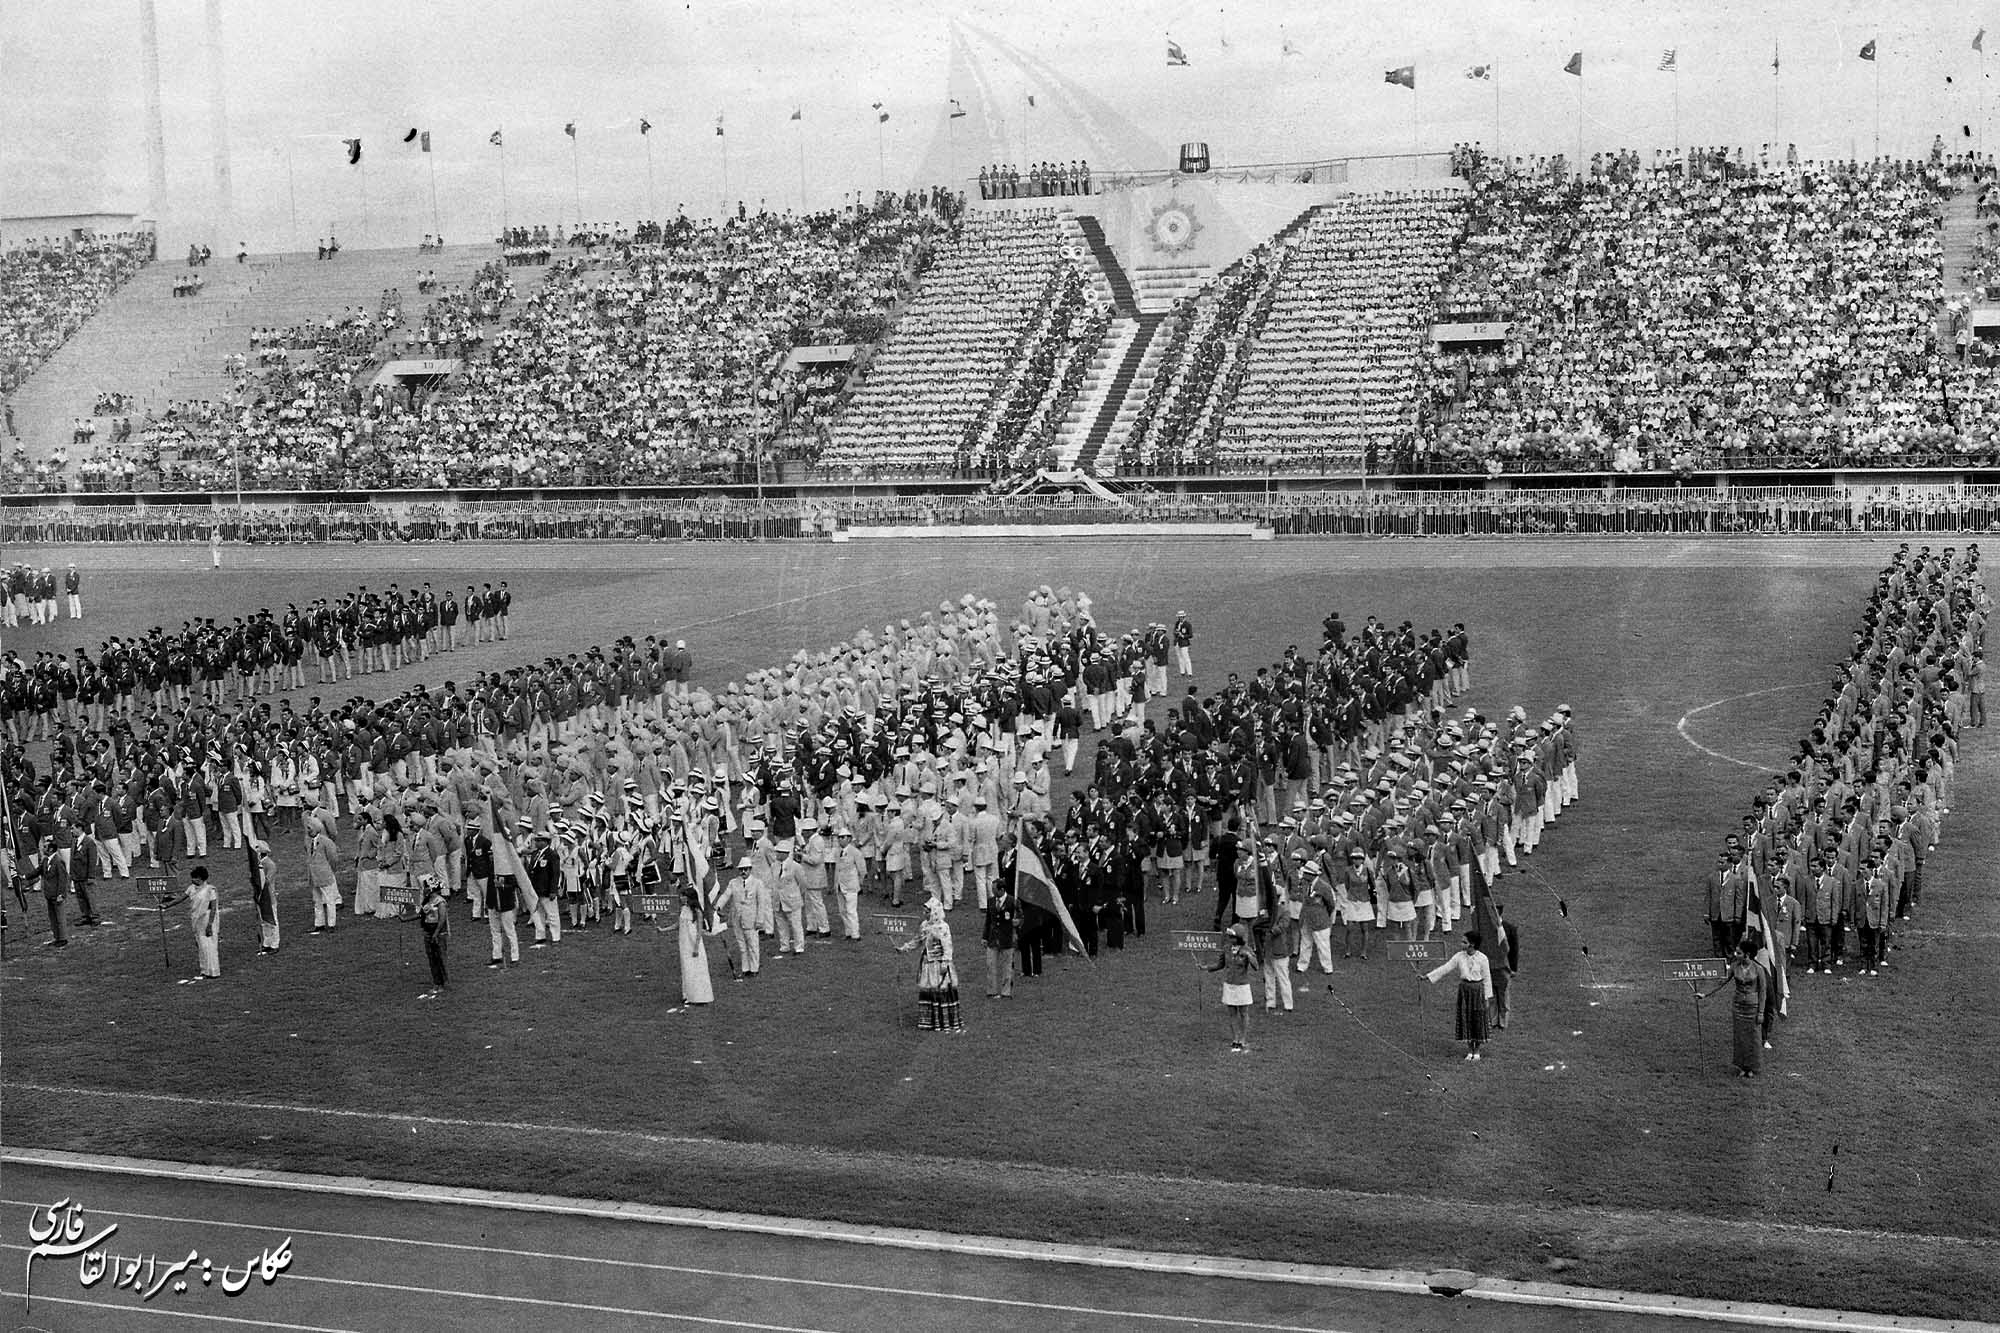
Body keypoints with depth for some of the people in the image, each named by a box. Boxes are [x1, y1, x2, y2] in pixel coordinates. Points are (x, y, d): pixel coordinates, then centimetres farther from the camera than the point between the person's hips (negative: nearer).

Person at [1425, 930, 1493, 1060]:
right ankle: (1470, 1050, 17)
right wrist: (1427, 976, -9)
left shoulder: (1482, 958, -9)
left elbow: (1487, 978, -3)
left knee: (1478, 1019, 3)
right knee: (1465, 1018, 5)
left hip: (1478, 990, -3)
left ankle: (1477, 1051, 17)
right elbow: (1444, 968, -2)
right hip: (1464, 989, 3)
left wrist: (1487, 998, -2)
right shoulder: (1459, 956, -2)